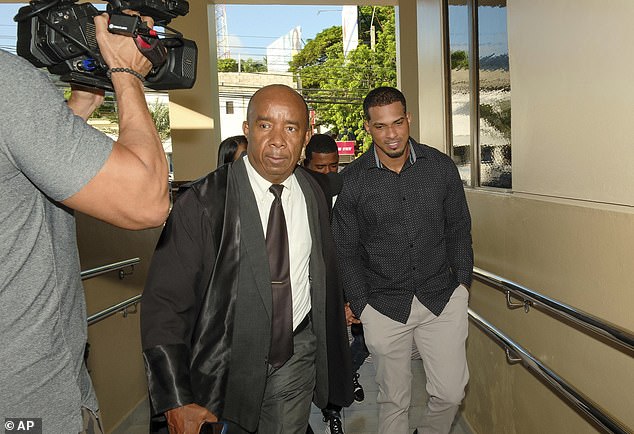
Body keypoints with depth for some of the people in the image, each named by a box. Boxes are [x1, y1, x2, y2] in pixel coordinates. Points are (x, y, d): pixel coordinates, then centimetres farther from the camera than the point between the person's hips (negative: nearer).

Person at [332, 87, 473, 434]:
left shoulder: (441, 166, 0)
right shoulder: (352, 180, -5)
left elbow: (459, 229, 10)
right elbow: (346, 250, 1)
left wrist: (462, 281, 3)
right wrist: (361, 305, -2)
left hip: (443, 298, 2)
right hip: (384, 306, -1)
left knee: (450, 392, 6)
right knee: (393, 399, 11)